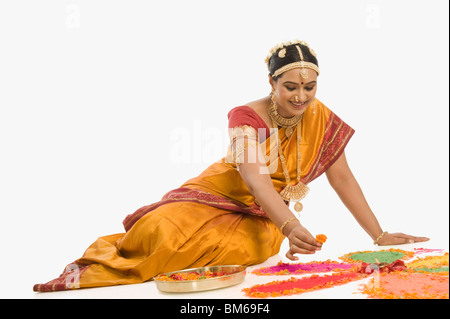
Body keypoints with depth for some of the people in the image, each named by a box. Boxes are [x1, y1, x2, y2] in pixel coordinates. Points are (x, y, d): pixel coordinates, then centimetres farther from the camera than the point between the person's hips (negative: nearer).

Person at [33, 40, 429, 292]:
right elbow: (253, 177, -29)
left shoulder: (321, 119, -3)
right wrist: (290, 225, -46)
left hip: (263, 214, 3)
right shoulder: (246, 116, -15)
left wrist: (379, 235, -3)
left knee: (242, 250, -32)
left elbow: (342, 177, 0)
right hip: (220, 194, -2)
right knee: (164, 231, -32)